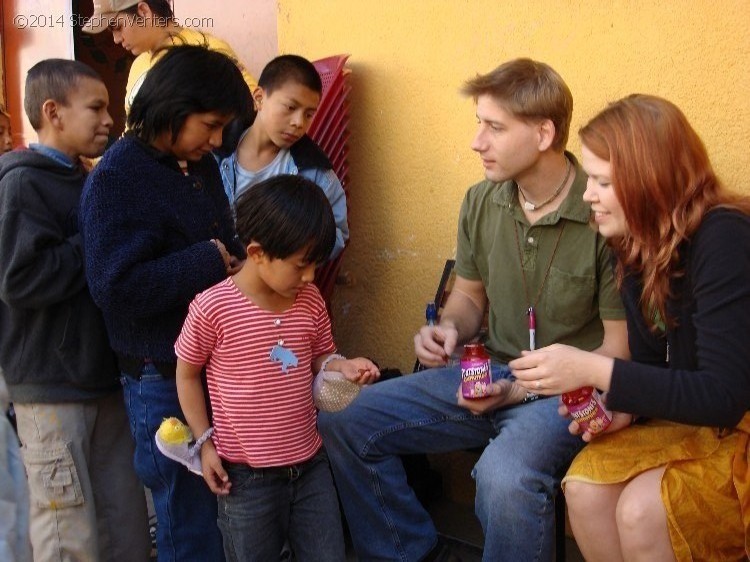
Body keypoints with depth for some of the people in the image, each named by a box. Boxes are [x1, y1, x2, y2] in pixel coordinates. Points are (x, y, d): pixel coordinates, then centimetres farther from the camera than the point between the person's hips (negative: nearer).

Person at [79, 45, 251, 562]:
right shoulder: (118, 177, -15)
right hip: (164, 376, -7)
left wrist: (236, 261, -2)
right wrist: (210, 261, -18)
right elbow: (116, 287, -24)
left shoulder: (202, 165, 7)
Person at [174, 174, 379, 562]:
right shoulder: (212, 309, -16)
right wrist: (205, 444, -4)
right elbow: (187, 374, -3)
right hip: (246, 475, -4)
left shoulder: (311, 301, -2)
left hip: (310, 463, 4)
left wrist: (341, 366, -11)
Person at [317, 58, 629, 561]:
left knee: (504, 476, -38)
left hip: (569, 390, -6)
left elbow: (619, 350, -12)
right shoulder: (481, 202, 1)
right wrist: (449, 329, -7)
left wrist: (522, 390, -19)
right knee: (342, 421, -3)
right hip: (490, 375, 7)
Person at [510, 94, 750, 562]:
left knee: (642, 510, -26)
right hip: (693, 415, 6)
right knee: (585, 487, -16)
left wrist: (594, 371, -30)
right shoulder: (640, 246, 0)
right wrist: (622, 407, -14)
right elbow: (653, 365, 7)